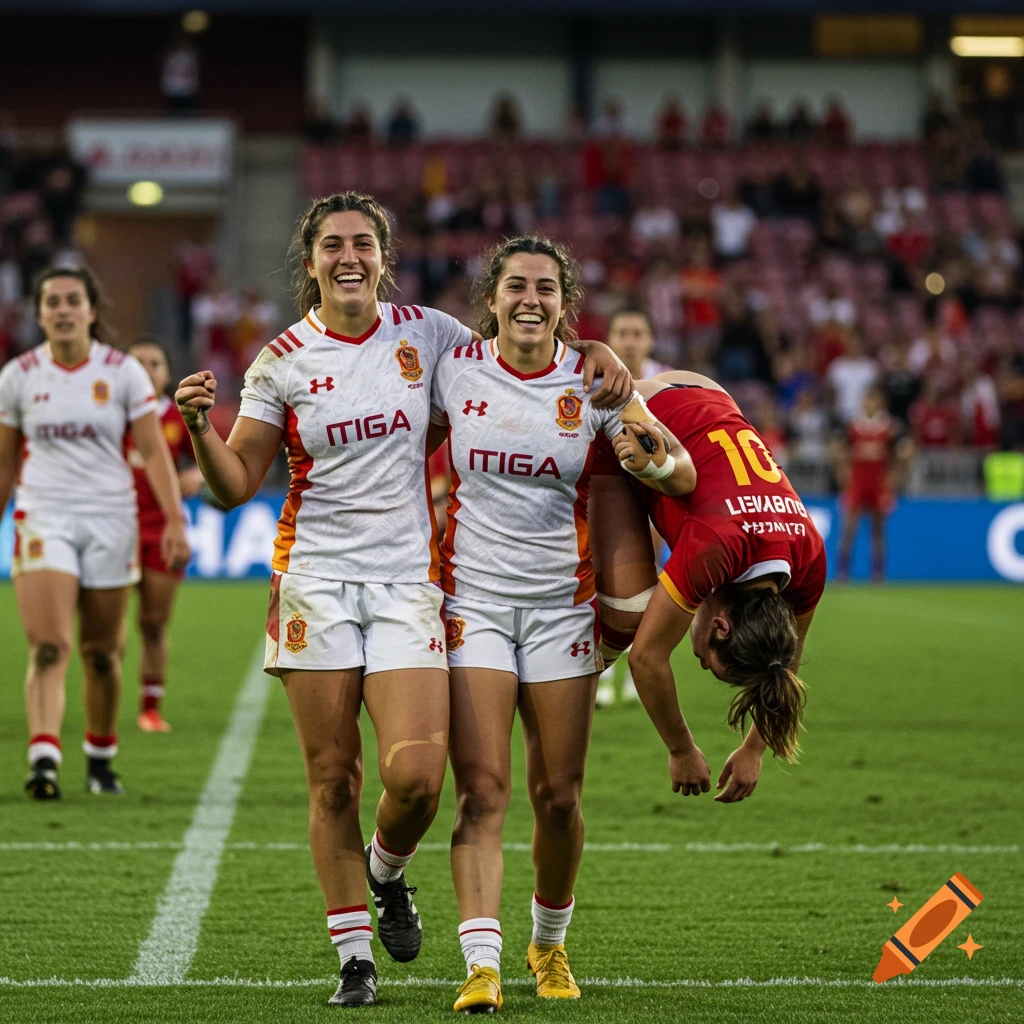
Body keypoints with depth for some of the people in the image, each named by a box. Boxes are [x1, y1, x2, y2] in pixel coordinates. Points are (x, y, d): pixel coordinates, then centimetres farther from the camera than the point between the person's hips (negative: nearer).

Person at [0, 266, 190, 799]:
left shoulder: (123, 371, 0)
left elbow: (153, 451, -1)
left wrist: (174, 519, -11)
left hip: (110, 519, 0)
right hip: (44, 516, 0)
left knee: (102, 651, 6)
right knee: (48, 647, -16)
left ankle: (100, 759, 24)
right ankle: (43, 758, -28)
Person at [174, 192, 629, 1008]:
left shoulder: (426, 333, 4)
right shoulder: (283, 361, 2)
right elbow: (236, 484, 3)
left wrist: (594, 357, 2)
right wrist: (201, 426, -15)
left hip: (407, 578, 0)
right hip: (316, 579, 0)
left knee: (415, 772, -14)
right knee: (333, 779, 0)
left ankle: (387, 872, 21)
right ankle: (355, 959, 13)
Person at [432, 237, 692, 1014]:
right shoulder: (456, 370, -2)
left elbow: (683, 475, -5)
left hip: (561, 604, 1)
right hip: (473, 596, -1)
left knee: (558, 796, 5)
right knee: (482, 789, -12)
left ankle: (550, 944, 28)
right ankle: (482, 964, -17)